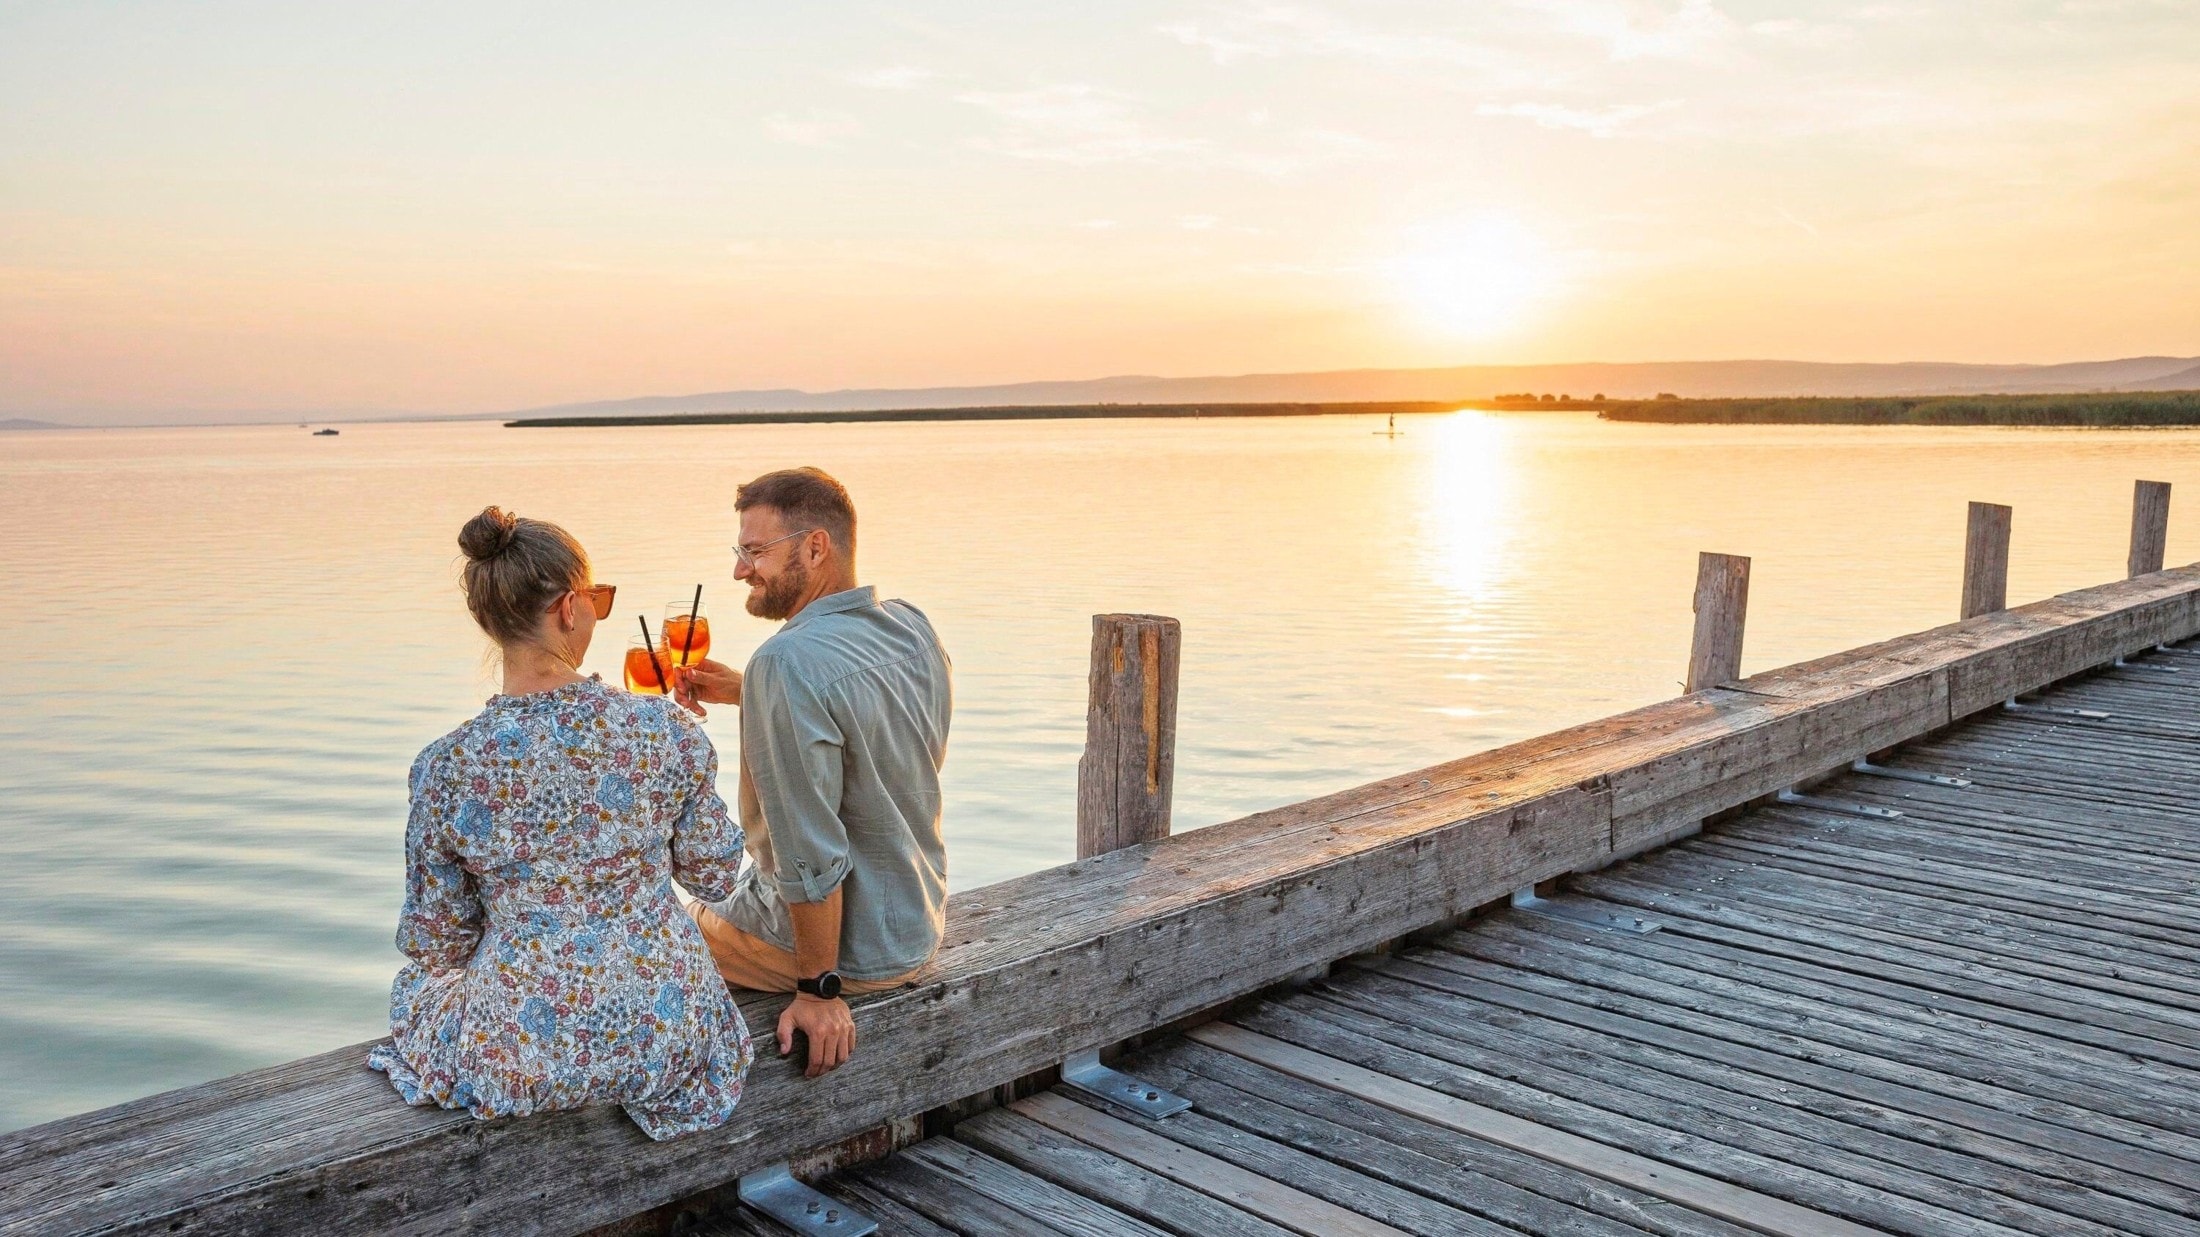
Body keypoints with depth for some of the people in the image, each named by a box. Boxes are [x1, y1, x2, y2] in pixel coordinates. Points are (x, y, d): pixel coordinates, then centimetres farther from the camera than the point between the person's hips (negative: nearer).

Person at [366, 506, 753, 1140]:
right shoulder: (668, 730, -14)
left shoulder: (448, 766, -14)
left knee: (415, 983, 32)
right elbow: (716, 875, 1)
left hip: (522, 1059, -1)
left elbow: (437, 943, -3)